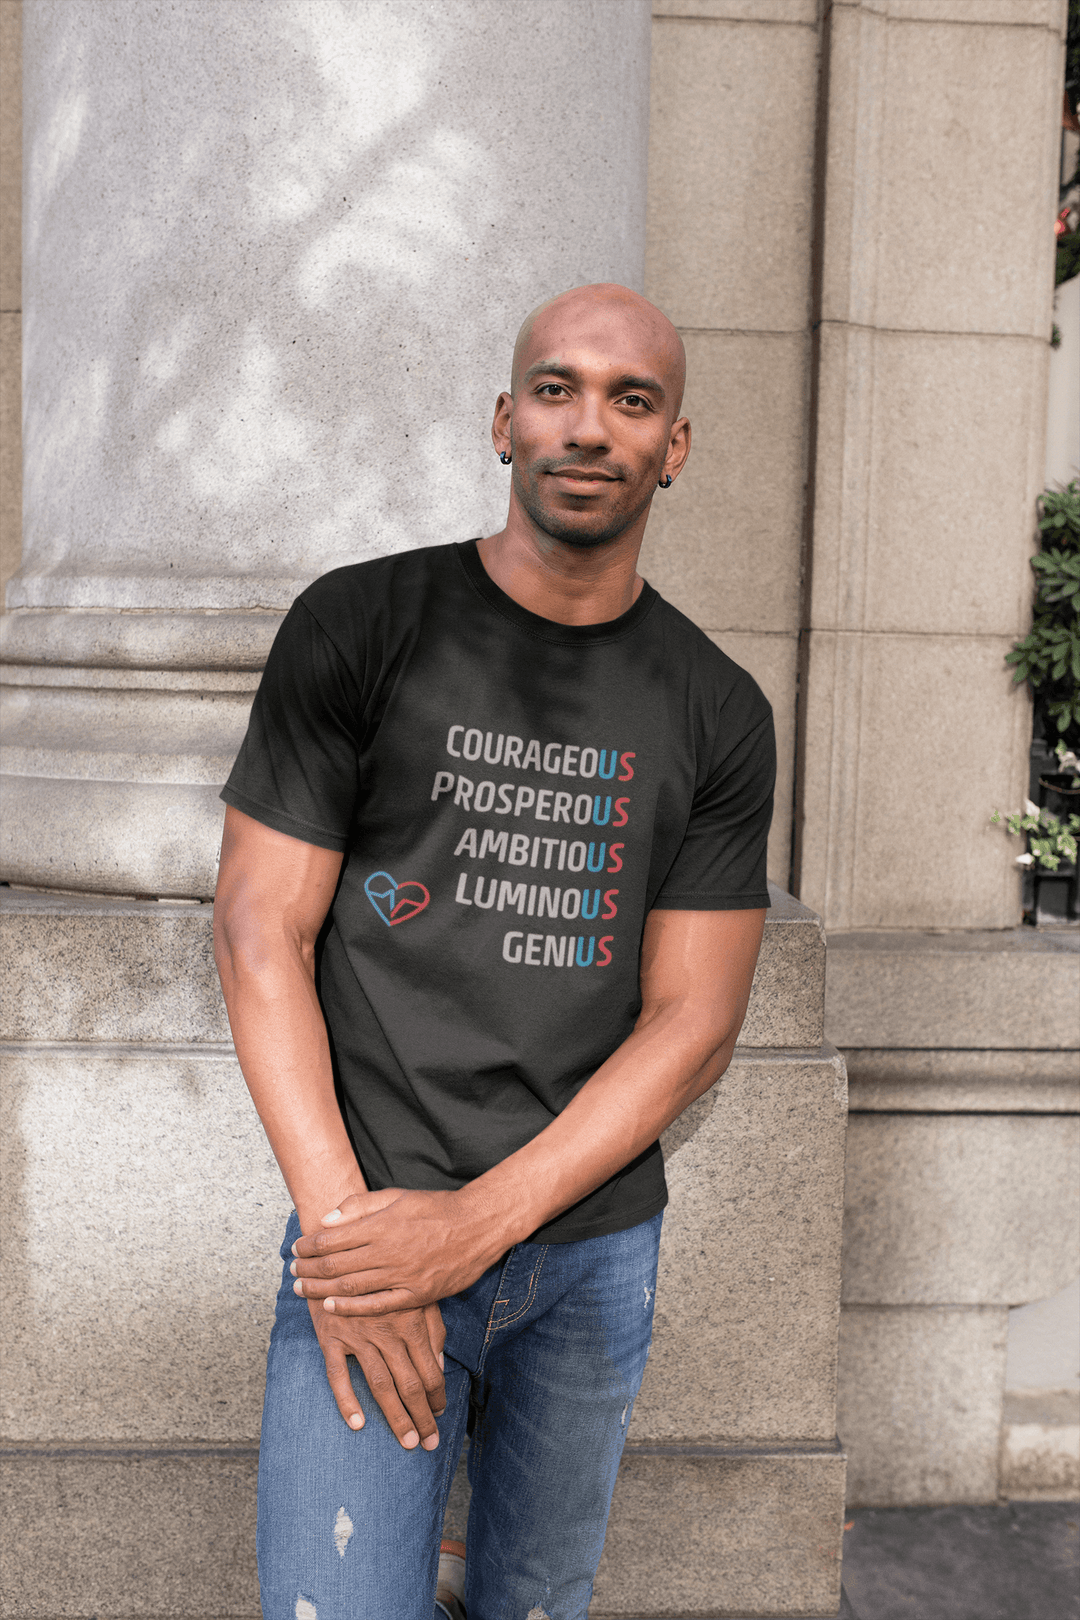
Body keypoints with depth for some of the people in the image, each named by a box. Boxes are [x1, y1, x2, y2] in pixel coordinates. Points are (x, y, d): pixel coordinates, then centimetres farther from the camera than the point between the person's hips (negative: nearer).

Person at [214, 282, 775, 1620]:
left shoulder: (717, 712, 1)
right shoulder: (359, 627, -4)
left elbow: (695, 1023, -3)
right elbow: (261, 929, -7)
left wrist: (475, 1225, -13)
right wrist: (340, 1216, -15)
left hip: (597, 1240, 3)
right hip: (369, 1222, -2)